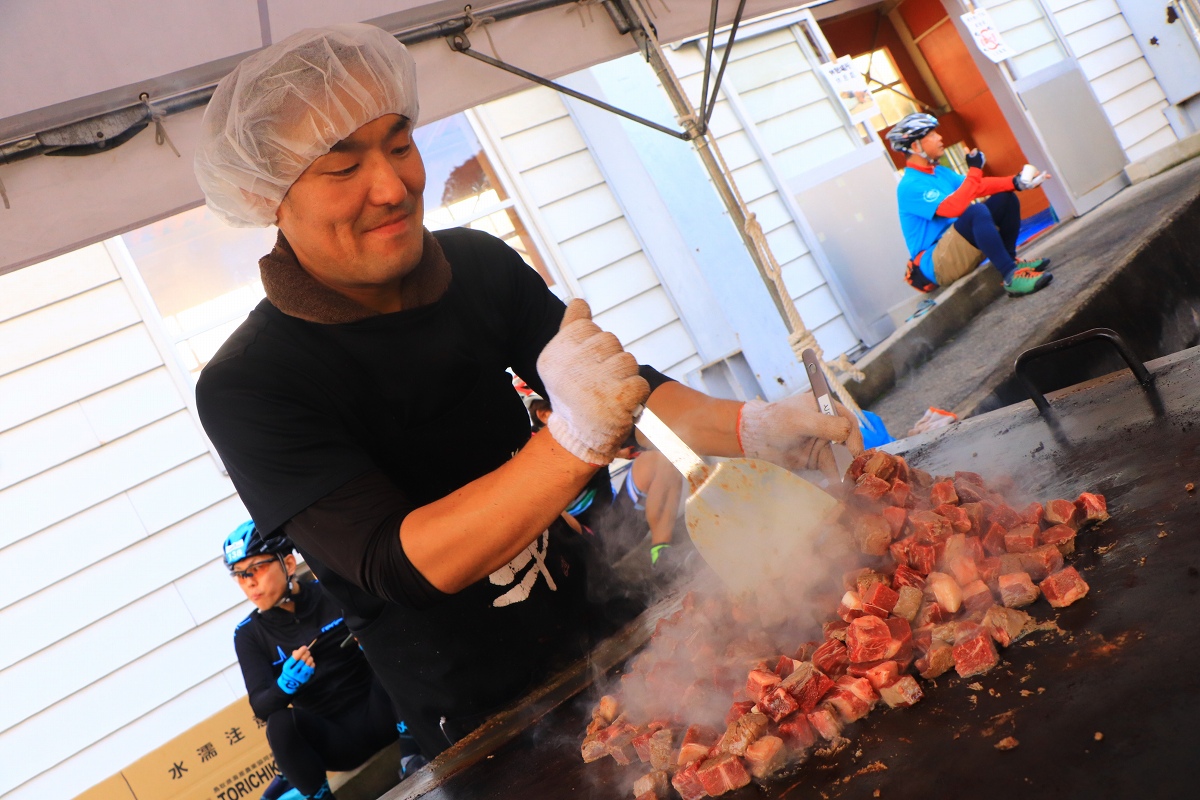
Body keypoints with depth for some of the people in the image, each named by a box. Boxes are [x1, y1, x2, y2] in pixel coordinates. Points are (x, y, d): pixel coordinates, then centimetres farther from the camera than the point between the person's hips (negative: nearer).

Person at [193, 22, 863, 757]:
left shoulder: (477, 264, -6)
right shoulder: (248, 388, -21)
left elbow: (619, 386, -3)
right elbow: (398, 565, -30)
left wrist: (748, 428, -22)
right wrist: (578, 438, -44)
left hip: (609, 617, 5)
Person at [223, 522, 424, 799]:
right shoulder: (249, 634, -1)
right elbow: (261, 708, -10)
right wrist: (284, 685, -32)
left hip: (381, 712, 0)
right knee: (280, 723, -29)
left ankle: (411, 753, -19)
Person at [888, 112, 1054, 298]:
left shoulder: (940, 172, 12)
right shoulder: (910, 186, -17)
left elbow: (979, 186, 5)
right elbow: (953, 208, -29)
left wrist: (1015, 182, -9)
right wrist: (974, 170, -20)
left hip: (961, 246, 10)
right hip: (935, 265, -10)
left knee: (1005, 197, 7)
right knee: (976, 211, -33)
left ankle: (1011, 261, 0)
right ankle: (1011, 276, -30)